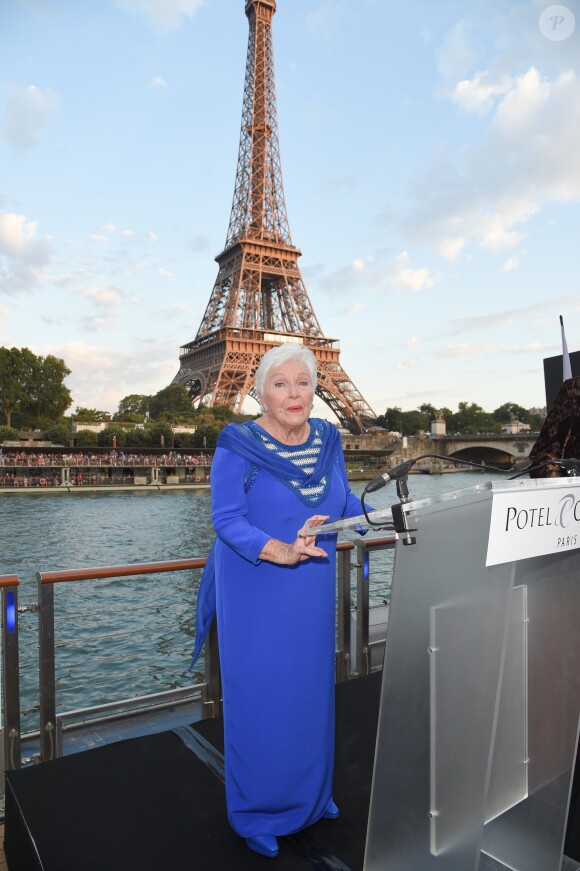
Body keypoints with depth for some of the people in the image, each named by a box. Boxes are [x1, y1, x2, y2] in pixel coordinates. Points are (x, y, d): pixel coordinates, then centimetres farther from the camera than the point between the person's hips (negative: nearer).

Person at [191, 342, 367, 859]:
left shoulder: (328, 439, 2)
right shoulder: (237, 447, -14)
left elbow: (344, 501, 8)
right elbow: (226, 519, -18)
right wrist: (281, 551, -32)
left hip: (313, 598, 5)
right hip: (257, 600, -5)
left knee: (312, 693, 18)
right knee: (260, 701, 6)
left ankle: (310, 794, 41)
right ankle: (256, 813, 29)